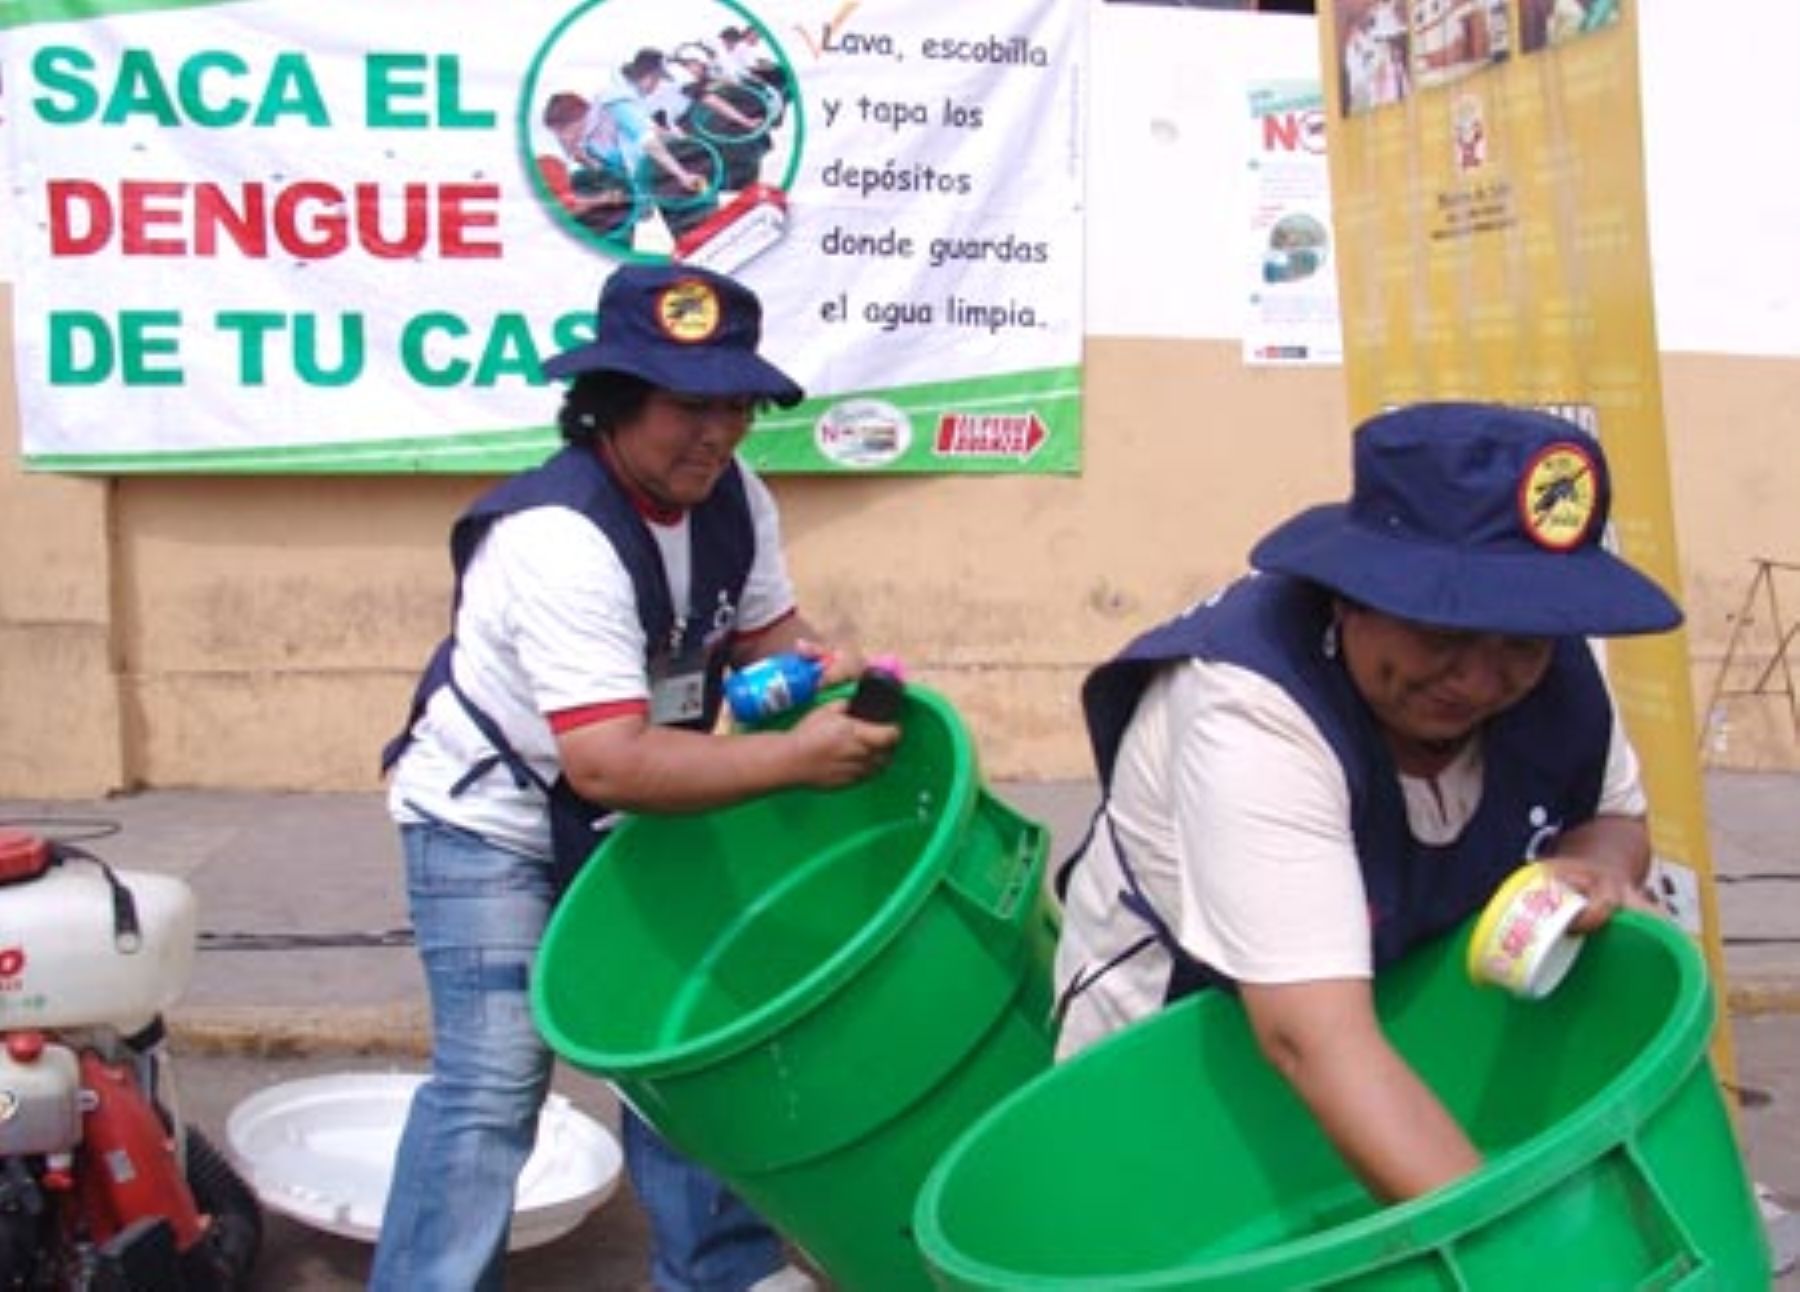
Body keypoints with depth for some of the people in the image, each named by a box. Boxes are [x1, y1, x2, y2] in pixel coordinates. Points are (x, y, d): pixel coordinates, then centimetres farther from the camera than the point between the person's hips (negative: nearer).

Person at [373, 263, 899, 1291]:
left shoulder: (736, 501, -9)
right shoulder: (558, 537, -33)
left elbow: (763, 631, 4)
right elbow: (608, 762, -38)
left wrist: (820, 666, -20)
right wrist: (796, 756, -42)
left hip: (627, 819, 7)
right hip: (489, 820, -7)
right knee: (496, 1076, -12)